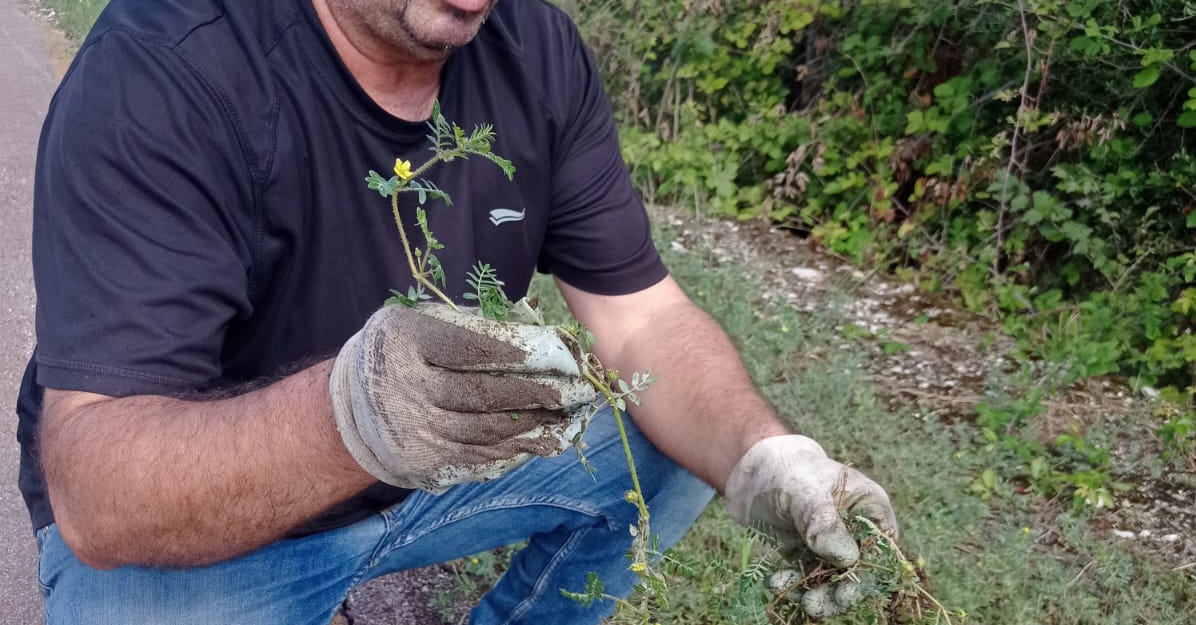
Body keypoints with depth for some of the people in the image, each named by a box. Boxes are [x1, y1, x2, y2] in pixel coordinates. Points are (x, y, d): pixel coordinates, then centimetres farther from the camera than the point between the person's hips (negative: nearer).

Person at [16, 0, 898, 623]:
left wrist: (765, 460, -29)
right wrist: (345, 415, -52)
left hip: (449, 463, 5)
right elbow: (93, 486, -32)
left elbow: (646, 318, -10)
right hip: (187, 512, -4)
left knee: (678, 445, -5)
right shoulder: (159, 74, -28)